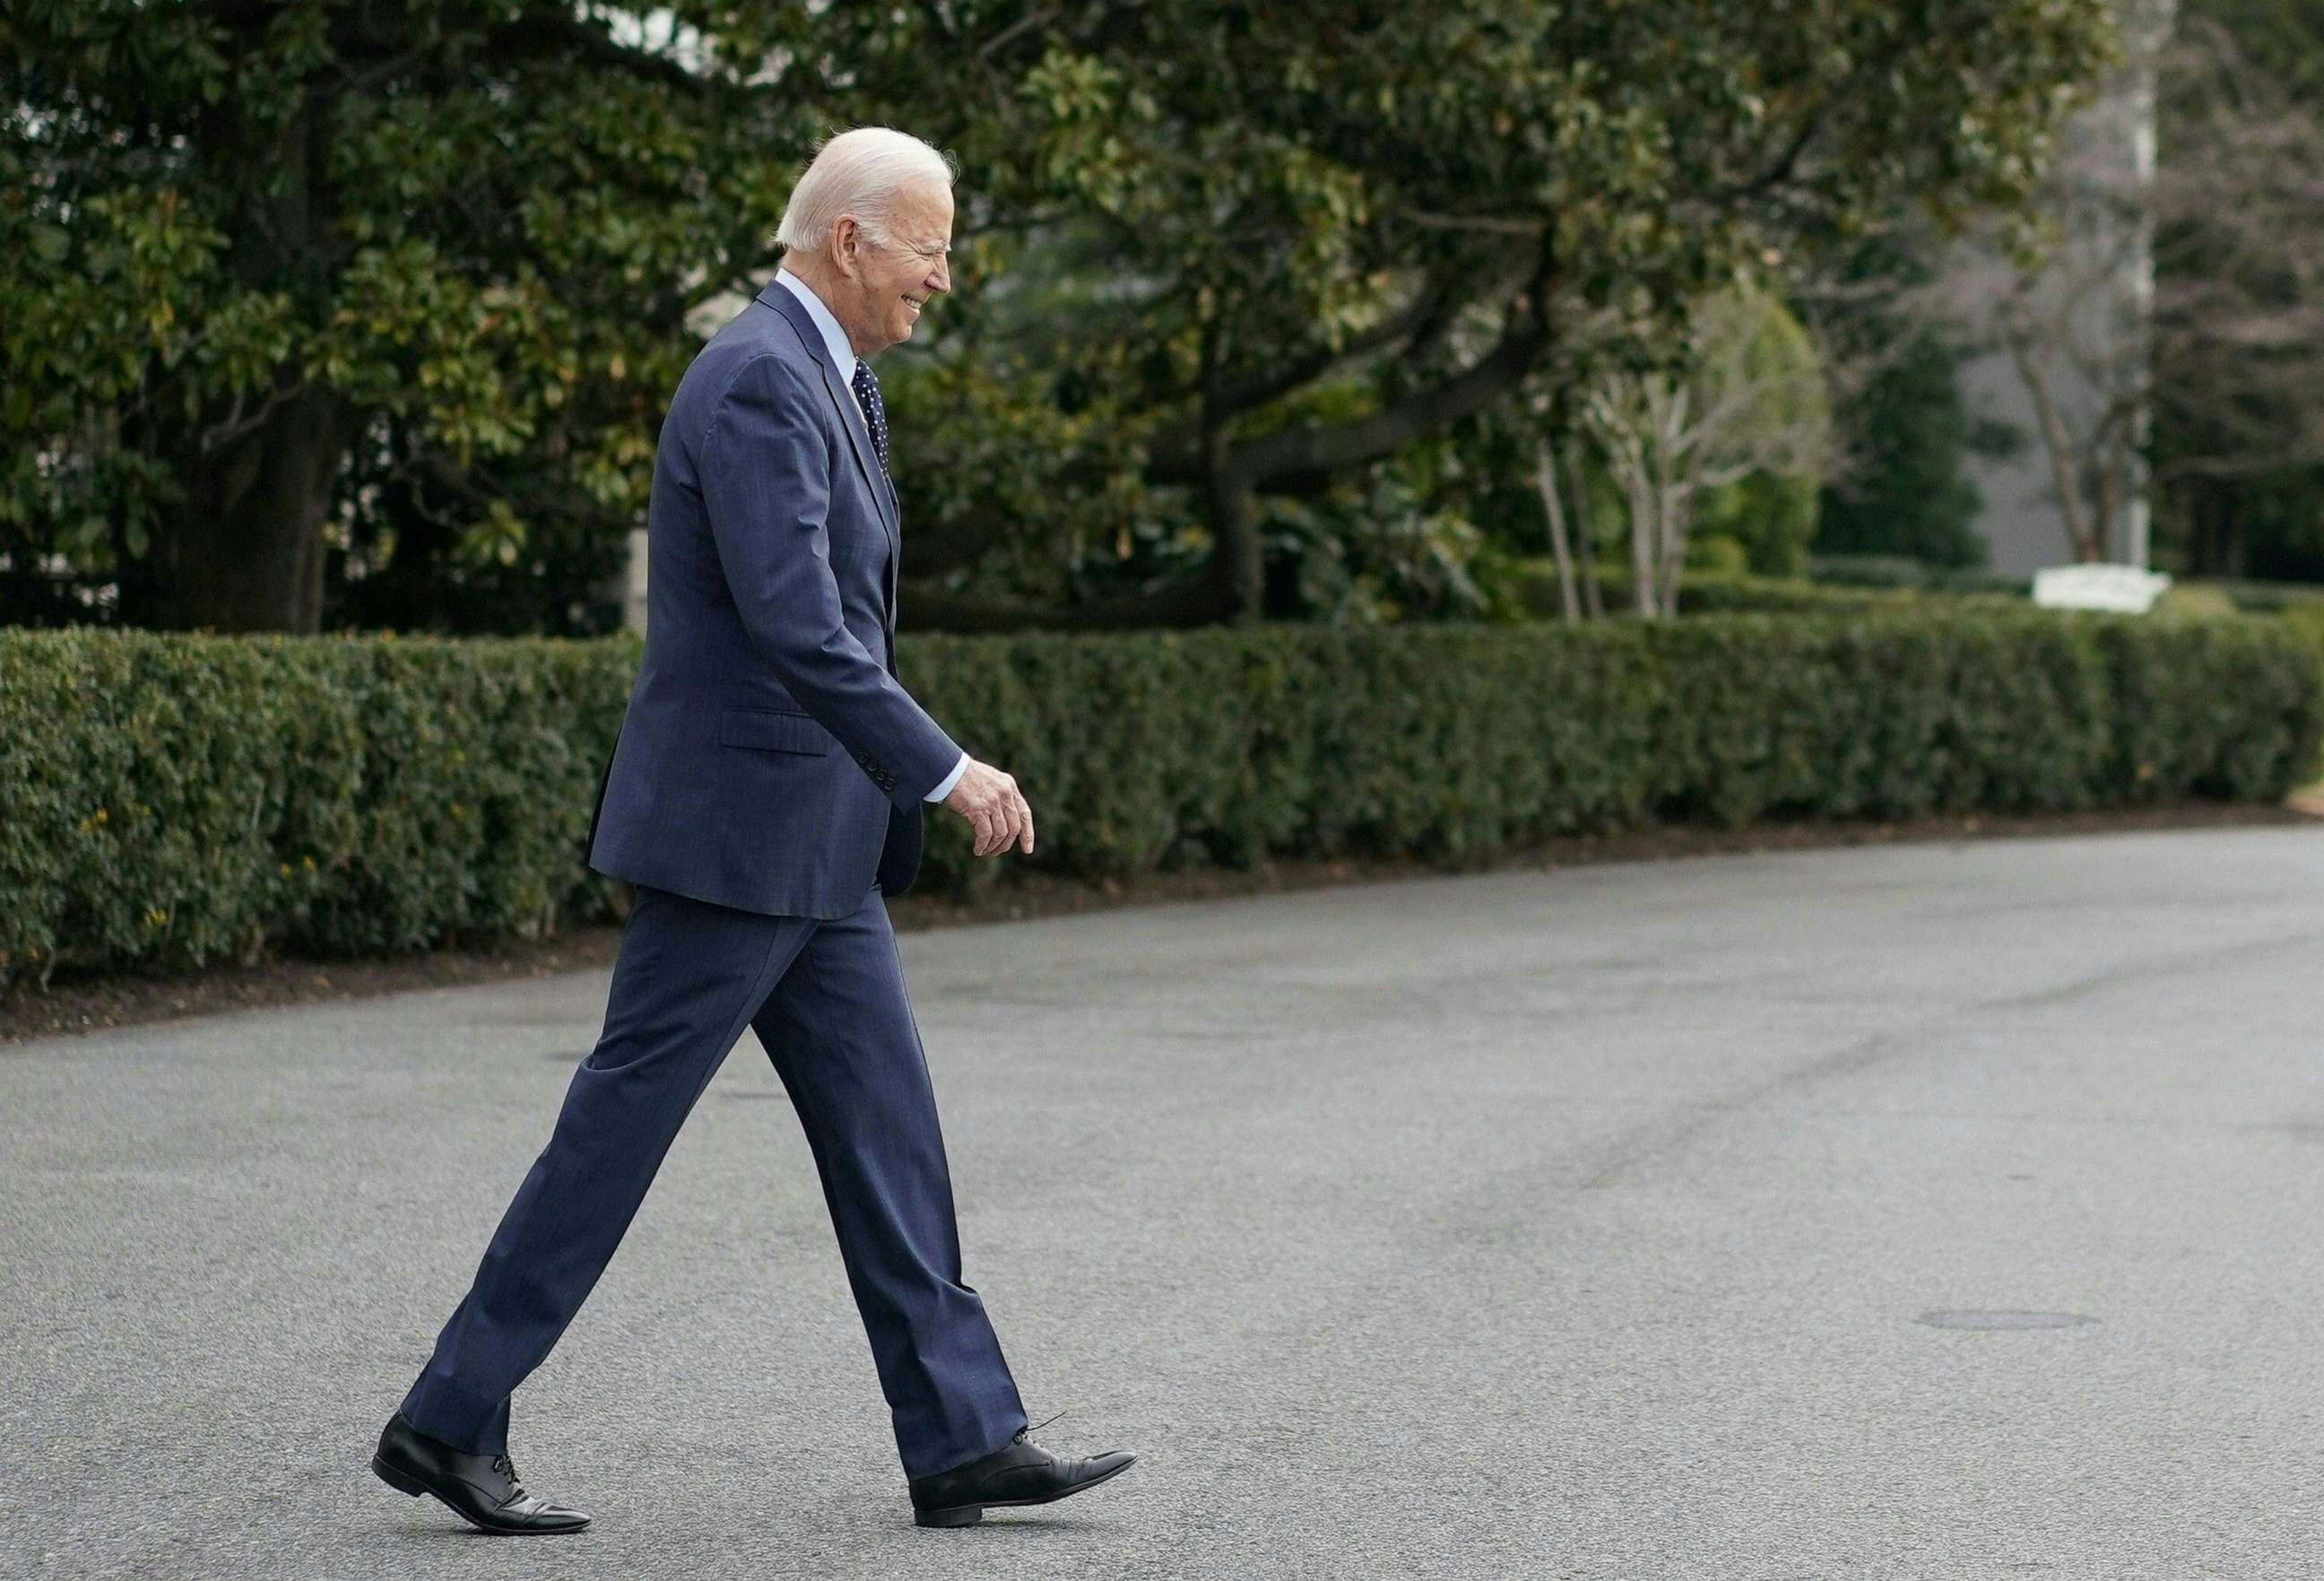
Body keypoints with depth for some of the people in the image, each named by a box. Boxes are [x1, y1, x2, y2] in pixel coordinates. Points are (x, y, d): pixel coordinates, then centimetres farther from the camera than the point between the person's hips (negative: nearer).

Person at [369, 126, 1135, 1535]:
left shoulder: (828, 379, 16)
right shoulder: (760, 383, -17)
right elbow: (794, 626, -25)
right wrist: (943, 771, -22)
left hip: (813, 842, 10)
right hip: (738, 832, -10)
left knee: (888, 1127, 8)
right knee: (622, 1125, -4)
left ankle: (965, 1439, 10)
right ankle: (452, 1422, 4)